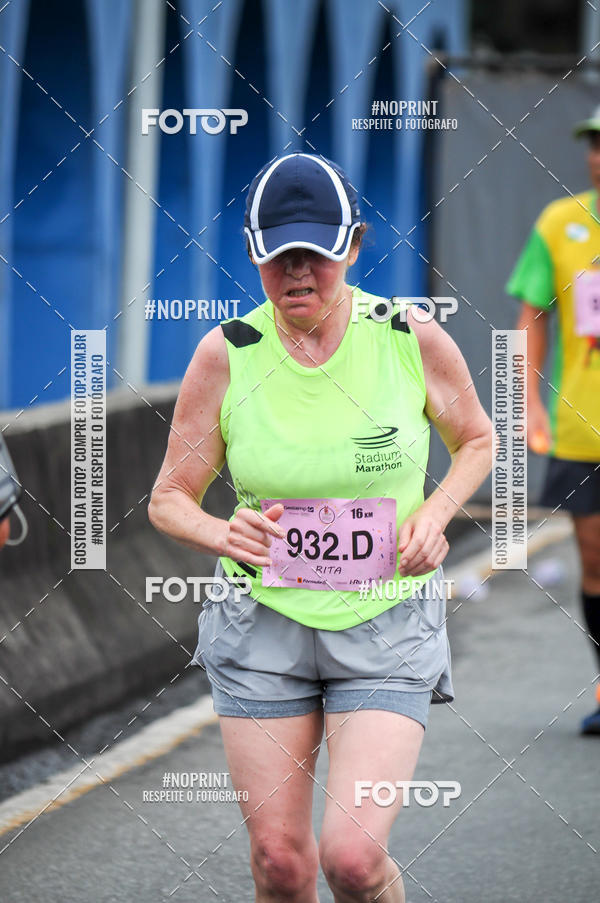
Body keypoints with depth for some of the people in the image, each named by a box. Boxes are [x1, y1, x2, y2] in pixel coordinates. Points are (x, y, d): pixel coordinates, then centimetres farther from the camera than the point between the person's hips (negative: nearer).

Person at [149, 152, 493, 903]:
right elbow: (169, 500, 2)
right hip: (262, 622, 1)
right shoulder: (226, 355, -7)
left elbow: (477, 440, 12)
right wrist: (224, 536, -20)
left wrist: (435, 511, -7)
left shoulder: (414, 340, -7)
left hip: (386, 626, -1)